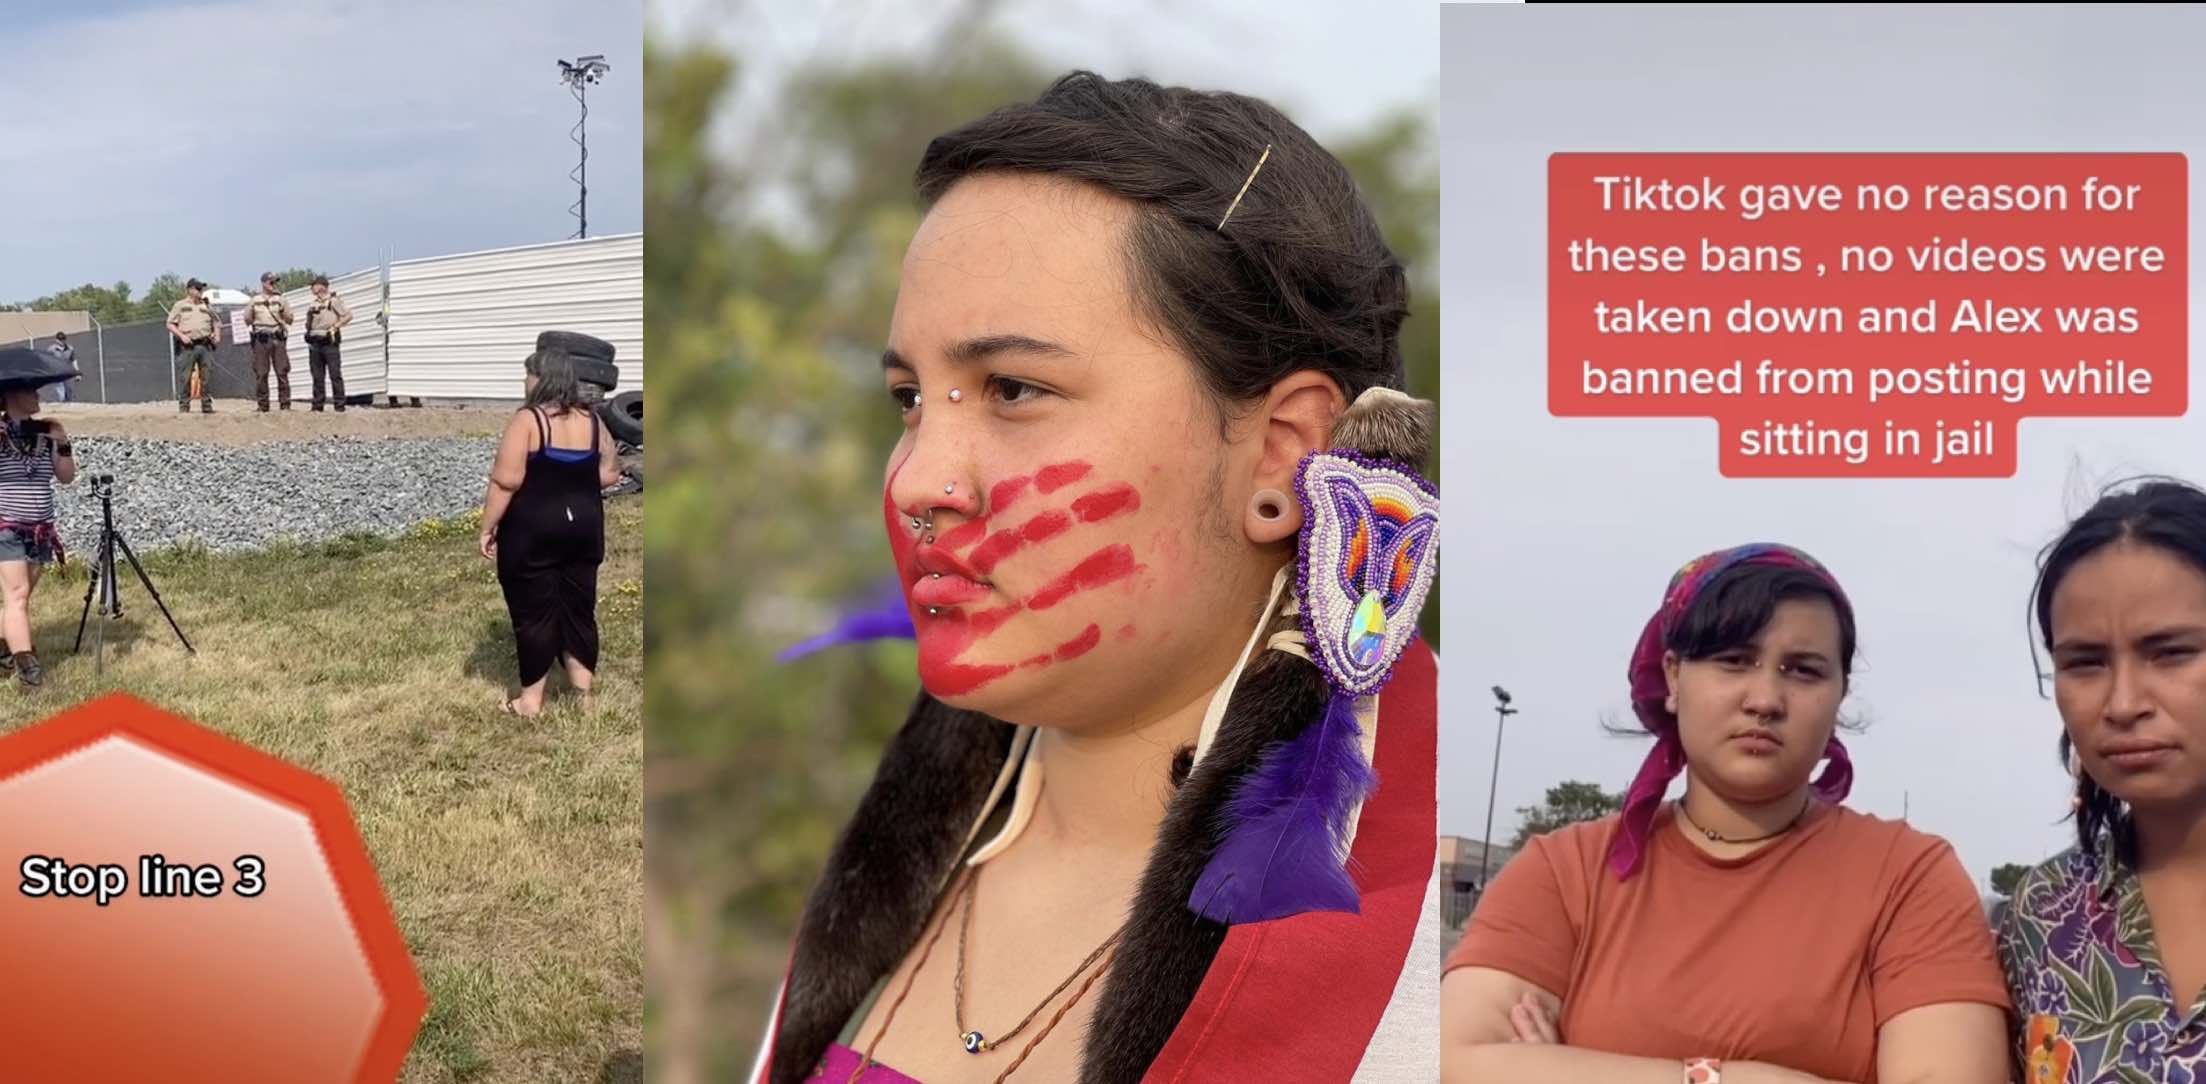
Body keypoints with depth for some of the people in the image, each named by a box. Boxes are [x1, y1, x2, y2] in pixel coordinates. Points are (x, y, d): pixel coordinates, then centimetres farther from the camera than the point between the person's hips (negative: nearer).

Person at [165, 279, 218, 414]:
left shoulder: (207, 306, 19)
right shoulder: (180, 305, 8)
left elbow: (215, 322, 27)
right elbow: (170, 325, 5)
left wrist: (216, 335, 8)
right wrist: (182, 335, -10)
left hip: (205, 345, 4)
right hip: (187, 346, -3)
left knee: (207, 376, 1)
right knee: (184, 377, -6)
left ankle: (207, 405, 8)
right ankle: (183, 406, -2)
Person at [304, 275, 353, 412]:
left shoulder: (334, 301, 2)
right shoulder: (313, 305, 21)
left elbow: (348, 315, -6)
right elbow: (308, 324, 26)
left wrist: (335, 326, -13)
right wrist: (310, 313, 6)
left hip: (329, 341, -6)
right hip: (314, 342, 6)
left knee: (335, 374, -9)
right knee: (317, 376, 6)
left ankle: (340, 406, -9)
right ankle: (317, 406, 9)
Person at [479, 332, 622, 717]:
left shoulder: (527, 420, -13)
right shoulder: (591, 420, 3)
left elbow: (505, 481, -17)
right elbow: (610, 472, 10)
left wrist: (488, 527, -9)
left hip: (532, 531, -5)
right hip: (583, 528, 5)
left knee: (534, 613, 4)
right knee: (579, 609, 12)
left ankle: (531, 699, 10)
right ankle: (583, 695, 15)